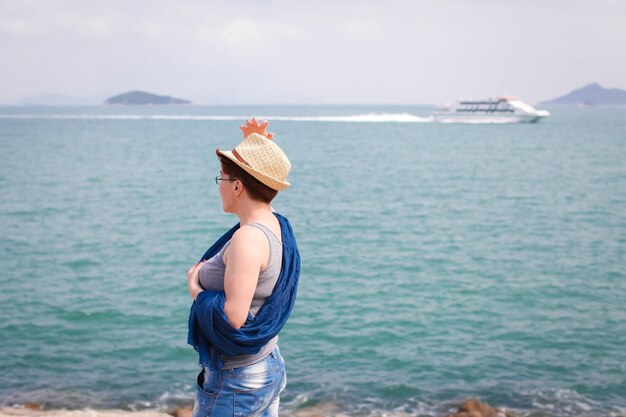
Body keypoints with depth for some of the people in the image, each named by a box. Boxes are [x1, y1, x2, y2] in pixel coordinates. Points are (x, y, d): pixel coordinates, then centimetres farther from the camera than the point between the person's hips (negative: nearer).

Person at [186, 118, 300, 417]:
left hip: (236, 382, -9)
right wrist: (258, 149, 17)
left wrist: (195, 288, -14)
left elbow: (232, 317, -30)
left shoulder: (248, 238, -25)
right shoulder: (276, 225, 2)